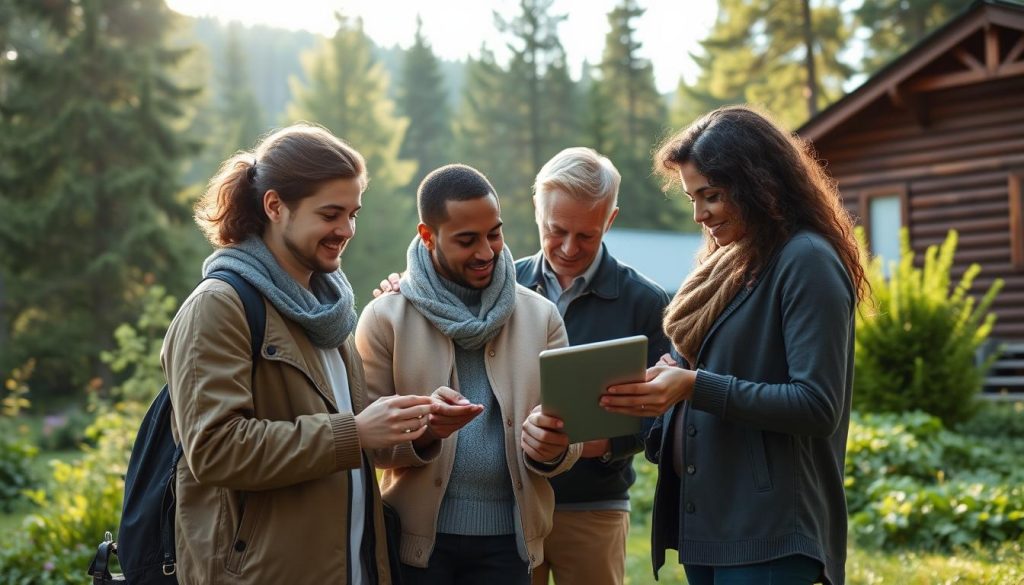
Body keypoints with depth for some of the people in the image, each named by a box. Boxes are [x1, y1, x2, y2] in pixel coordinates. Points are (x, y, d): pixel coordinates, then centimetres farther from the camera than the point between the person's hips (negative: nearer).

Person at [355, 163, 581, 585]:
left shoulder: (541, 316, 4)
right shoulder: (385, 317, -2)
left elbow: (568, 434, 1)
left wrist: (551, 445, -22)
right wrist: (421, 428, -25)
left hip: (508, 538, 2)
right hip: (417, 538, -2)